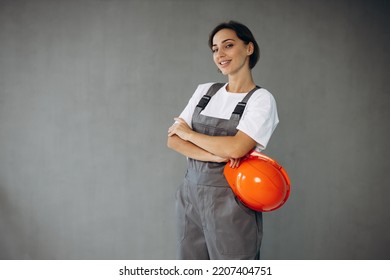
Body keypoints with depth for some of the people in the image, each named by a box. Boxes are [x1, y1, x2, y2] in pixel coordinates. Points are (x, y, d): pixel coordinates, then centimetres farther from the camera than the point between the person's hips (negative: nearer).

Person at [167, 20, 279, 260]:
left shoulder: (261, 99, -6)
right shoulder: (204, 90, 9)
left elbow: (236, 148, -20)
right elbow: (173, 139, 1)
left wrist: (188, 133, -6)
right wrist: (215, 155, -16)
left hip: (230, 201, -5)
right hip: (190, 195, 5)